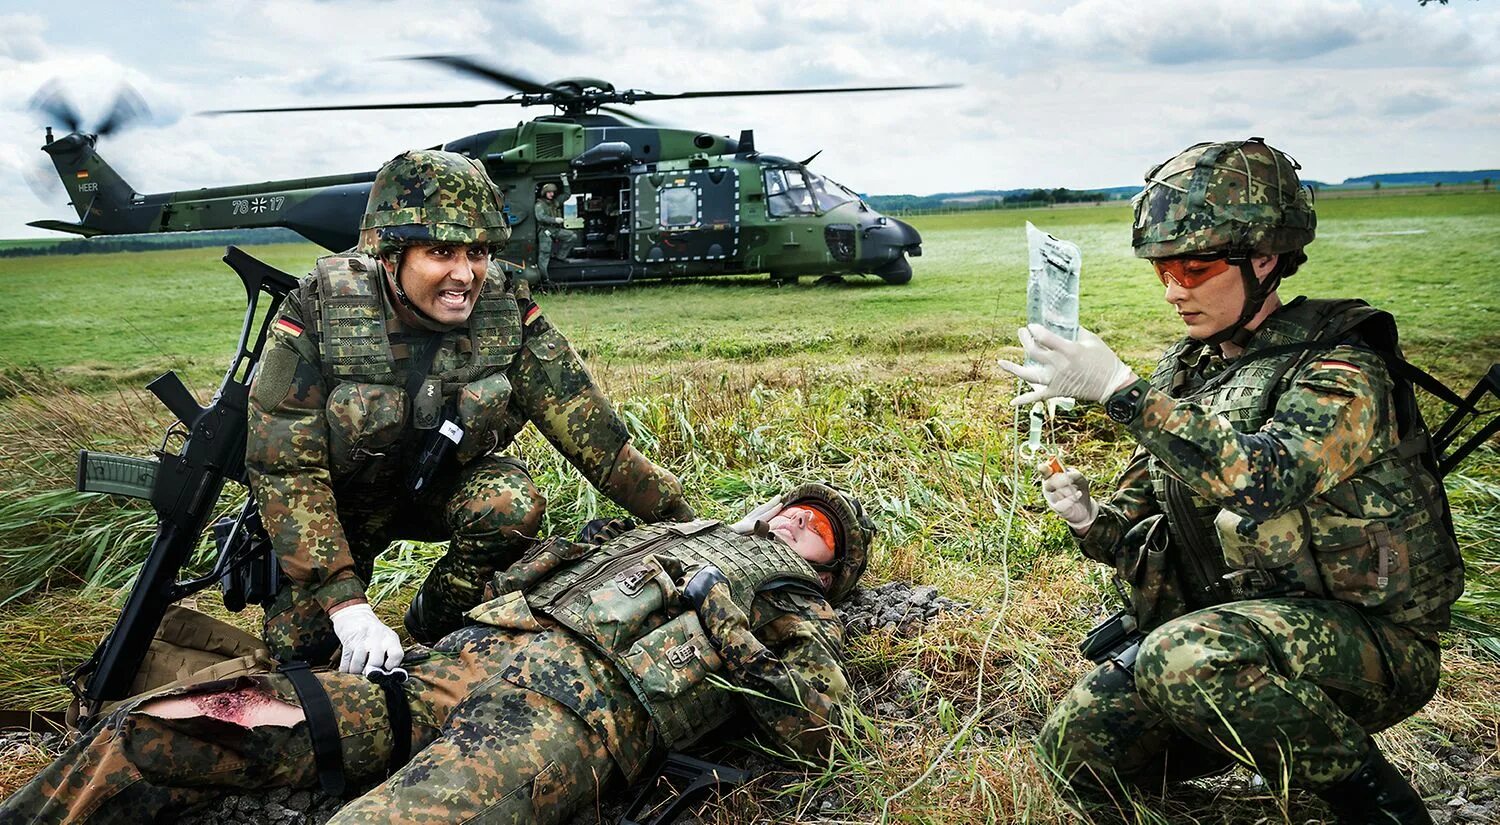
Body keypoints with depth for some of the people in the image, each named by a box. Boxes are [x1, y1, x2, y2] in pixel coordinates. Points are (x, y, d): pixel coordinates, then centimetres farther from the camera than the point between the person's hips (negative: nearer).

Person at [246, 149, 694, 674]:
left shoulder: (508, 315, -21)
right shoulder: (317, 317, -26)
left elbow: (592, 430, -19)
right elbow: (285, 468, -27)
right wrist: (348, 605, -35)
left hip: (443, 487, 1)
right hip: (343, 499, 0)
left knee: (512, 502, -29)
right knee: (296, 642, -14)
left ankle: (435, 625, -2)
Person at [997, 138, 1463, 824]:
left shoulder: (1340, 371, -15)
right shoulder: (1183, 373, 6)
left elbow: (1255, 481, -35)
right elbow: (1140, 528, 10)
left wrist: (1118, 389, -33)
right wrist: (1091, 521, -13)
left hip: (1371, 643, -7)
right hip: (1232, 626, 7)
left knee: (1186, 659, -35)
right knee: (1076, 750, -6)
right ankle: (1272, 732, 16)